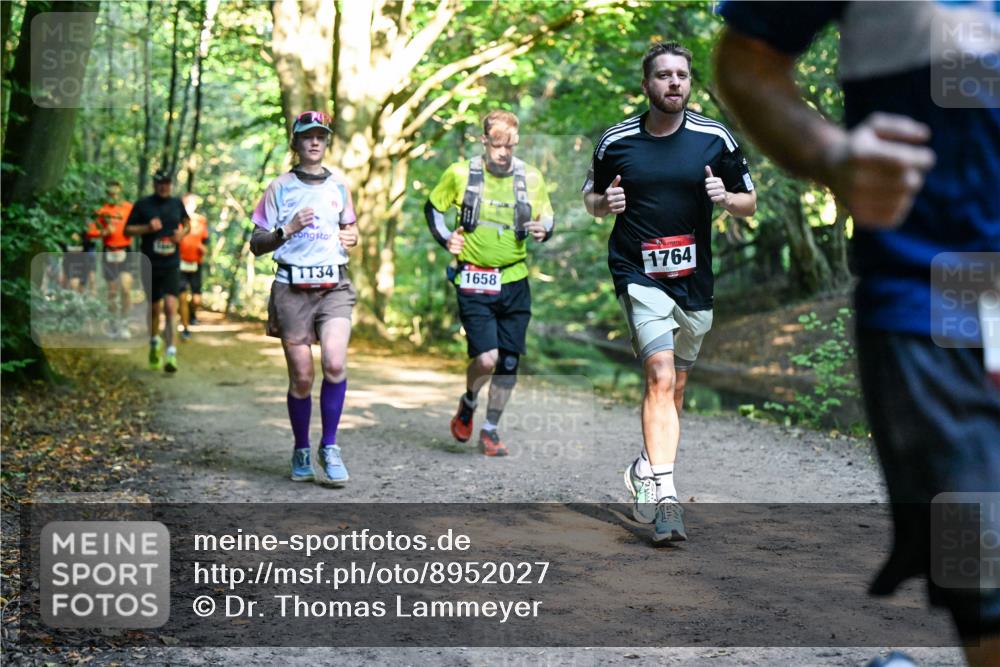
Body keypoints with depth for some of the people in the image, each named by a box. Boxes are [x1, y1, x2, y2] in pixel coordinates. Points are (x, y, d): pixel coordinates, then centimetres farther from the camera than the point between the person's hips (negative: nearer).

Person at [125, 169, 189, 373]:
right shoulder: (143, 204, -1)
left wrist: (182, 233, 0)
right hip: (150, 266, 0)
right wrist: (147, 228, -16)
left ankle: (171, 353, -16)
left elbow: (187, 223, 22)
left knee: (170, 307, -15)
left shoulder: (177, 203, 5)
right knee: (154, 308, 11)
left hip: (171, 266, 0)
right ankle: (154, 344, 38)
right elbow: (127, 230, 1)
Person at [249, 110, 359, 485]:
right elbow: (257, 245, 4)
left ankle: (330, 447, -5)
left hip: (334, 287, 2)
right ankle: (301, 452, 18)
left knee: (335, 363, -19)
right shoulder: (280, 188, 5)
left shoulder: (338, 186, 14)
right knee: (301, 377, 0)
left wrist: (351, 237, 6)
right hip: (293, 288, -1)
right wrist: (288, 230, -13)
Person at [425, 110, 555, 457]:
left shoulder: (531, 178, 3)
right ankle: (468, 403, 18)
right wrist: (445, 238, 0)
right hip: (474, 281, -3)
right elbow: (433, 207, 15)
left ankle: (490, 430, 20)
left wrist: (543, 229, -7)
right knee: (486, 357, -14)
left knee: (509, 360, 4)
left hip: (514, 281, 3)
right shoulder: (460, 174, -1)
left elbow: (547, 216, 15)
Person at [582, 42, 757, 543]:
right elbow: (591, 196, 14)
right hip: (638, 275, -3)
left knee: (674, 386, 13)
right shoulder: (616, 141, 0)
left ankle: (646, 470, 36)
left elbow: (749, 204, 8)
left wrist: (726, 197, -14)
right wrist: (605, 203, -9)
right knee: (660, 373, -20)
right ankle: (663, 493, -23)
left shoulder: (715, 138, 1)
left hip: (695, 280, 3)